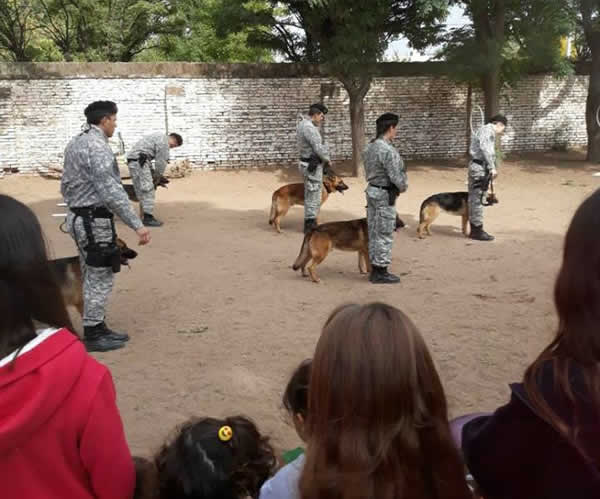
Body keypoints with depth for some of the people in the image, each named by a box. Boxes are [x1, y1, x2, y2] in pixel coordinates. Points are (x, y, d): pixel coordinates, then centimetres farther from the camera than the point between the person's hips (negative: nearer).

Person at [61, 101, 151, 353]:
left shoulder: (75, 143, 13)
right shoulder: (97, 146, -19)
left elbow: (66, 186, 18)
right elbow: (111, 191, -25)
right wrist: (137, 224, -25)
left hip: (78, 217, 10)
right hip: (95, 221, -10)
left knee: (92, 277, 16)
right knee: (99, 279, -1)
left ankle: (97, 328, 25)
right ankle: (93, 335, 7)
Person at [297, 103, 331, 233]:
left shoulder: (303, 124, 12)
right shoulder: (309, 128, -21)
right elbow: (318, 148, -22)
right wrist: (327, 159, -7)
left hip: (308, 163, 11)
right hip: (313, 165, -11)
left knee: (310, 195, 18)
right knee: (313, 195, -3)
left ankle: (310, 223, 27)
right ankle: (310, 225, 4)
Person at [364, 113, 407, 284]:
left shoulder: (370, 147, 8)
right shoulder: (388, 150, -21)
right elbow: (396, 176, -21)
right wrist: (404, 186, 1)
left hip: (372, 190, 10)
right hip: (384, 195, -9)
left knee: (374, 232, 13)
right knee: (384, 235, -1)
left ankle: (375, 270, 21)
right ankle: (381, 273, 5)